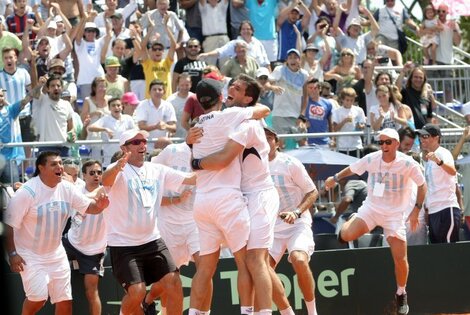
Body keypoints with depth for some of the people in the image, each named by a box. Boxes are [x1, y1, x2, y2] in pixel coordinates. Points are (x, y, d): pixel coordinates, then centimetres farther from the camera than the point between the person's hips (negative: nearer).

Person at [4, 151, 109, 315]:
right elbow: (9, 225, -16)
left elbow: (88, 207, 2)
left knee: (65, 301, 6)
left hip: (56, 254, 6)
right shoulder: (27, 192, -20)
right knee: (38, 298, -21)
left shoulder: (67, 188, -5)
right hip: (30, 256, -6)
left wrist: (99, 206, -22)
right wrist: (12, 254, -20)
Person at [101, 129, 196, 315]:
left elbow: (191, 179, 3)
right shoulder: (120, 170, -11)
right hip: (123, 243, -5)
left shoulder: (157, 171, 6)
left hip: (152, 240, 5)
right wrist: (117, 168, -56)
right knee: (137, 292, -15)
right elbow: (106, 180, -34)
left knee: (174, 283, -10)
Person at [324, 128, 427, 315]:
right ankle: (346, 227, 15)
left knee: (400, 258, -6)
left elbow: (422, 185, -1)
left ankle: (401, 295, 17)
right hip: (371, 208, 1)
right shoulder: (371, 159, -9)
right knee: (348, 235, -24)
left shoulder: (408, 164, -14)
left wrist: (417, 209, -5)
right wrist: (335, 178, 12)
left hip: (395, 214, -1)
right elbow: (352, 169, 10)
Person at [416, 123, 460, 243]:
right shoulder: (429, 159, 19)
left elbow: (452, 171, -30)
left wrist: (438, 161, -48)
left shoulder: (443, 153, -8)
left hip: (446, 209, -9)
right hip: (432, 211, 9)